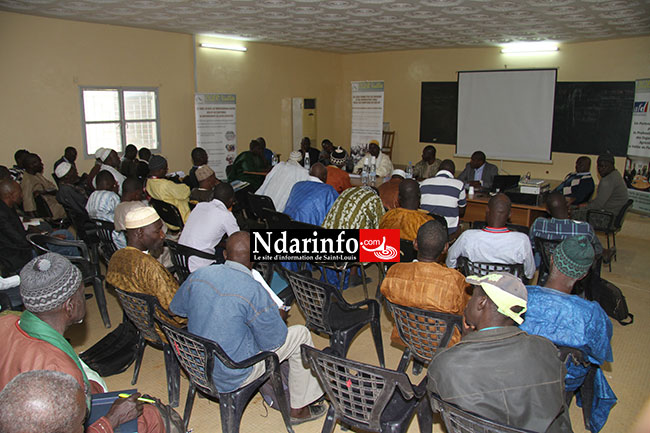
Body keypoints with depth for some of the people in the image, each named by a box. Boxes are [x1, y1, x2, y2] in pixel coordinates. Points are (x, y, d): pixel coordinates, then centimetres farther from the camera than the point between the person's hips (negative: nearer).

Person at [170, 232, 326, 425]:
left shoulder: (198, 275, -9)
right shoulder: (254, 292, -26)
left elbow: (176, 309, 10)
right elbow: (272, 342, -13)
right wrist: (278, 317, 6)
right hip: (230, 379, -7)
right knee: (300, 335, 6)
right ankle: (298, 408, 19)